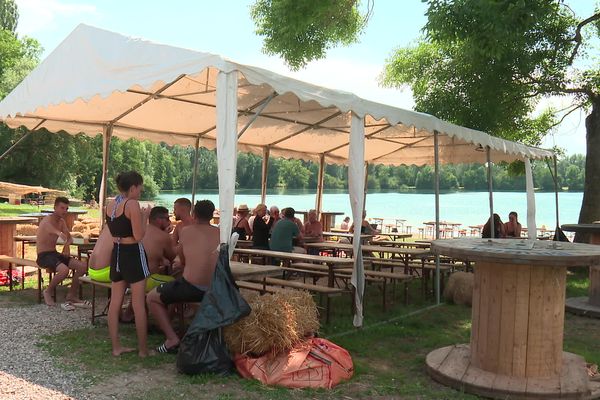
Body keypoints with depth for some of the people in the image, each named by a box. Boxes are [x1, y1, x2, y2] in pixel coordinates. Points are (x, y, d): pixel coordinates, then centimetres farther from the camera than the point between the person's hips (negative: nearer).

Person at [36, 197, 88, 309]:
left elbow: (70, 238, 14)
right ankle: (48, 292, -4)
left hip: (55, 253, 8)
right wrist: (59, 233, -66)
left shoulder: (62, 221, 10)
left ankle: (71, 296, 4)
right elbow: (47, 226, -42)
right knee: (64, 270, -33)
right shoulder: (47, 220, -15)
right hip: (44, 256, -8)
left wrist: (67, 245, -12)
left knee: (83, 266, -8)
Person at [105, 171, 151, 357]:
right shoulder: (132, 204, -16)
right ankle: (143, 349, 8)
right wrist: (145, 216, -5)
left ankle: (116, 347, 20)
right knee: (139, 305, 0)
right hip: (133, 253, -8)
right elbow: (138, 236, -18)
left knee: (115, 302, 11)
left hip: (116, 253, 8)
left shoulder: (110, 205, 8)